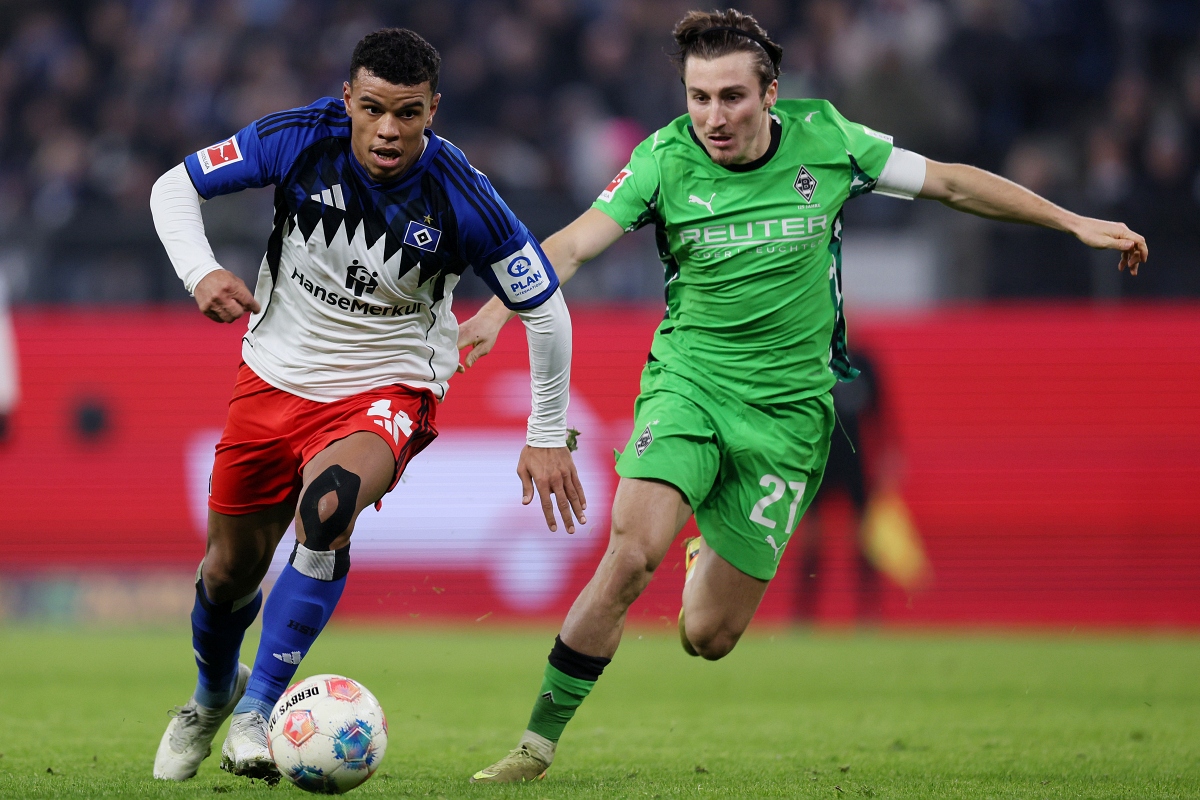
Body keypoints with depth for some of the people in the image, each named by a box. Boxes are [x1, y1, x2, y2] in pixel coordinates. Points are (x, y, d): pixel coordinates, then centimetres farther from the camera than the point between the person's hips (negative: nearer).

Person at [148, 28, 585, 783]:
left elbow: (546, 309, -8)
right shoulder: (301, 139, -17)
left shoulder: (462, 200, -22)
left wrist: (548, 437, -3)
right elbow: (176, 187, -4)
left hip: (387, 390, -3)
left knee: (325, 507, -34)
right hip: (276, 376, 3)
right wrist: (201, 273, -21)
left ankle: (257, 712, -23)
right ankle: (213, 693, 47)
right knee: (231, 568, 12)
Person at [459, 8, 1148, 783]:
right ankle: (538, 744, -14)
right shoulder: (667, 159, -10)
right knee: (631, 554, -27)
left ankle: (715, 554, 38)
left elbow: (950, 182, 4)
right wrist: (498, 310, -37)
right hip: (688, 379, -1)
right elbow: (577, 241, -19)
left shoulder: (825, 140, -6)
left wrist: (1074, 222, 5)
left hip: (786, 408, 1)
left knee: (708, 637, 0)